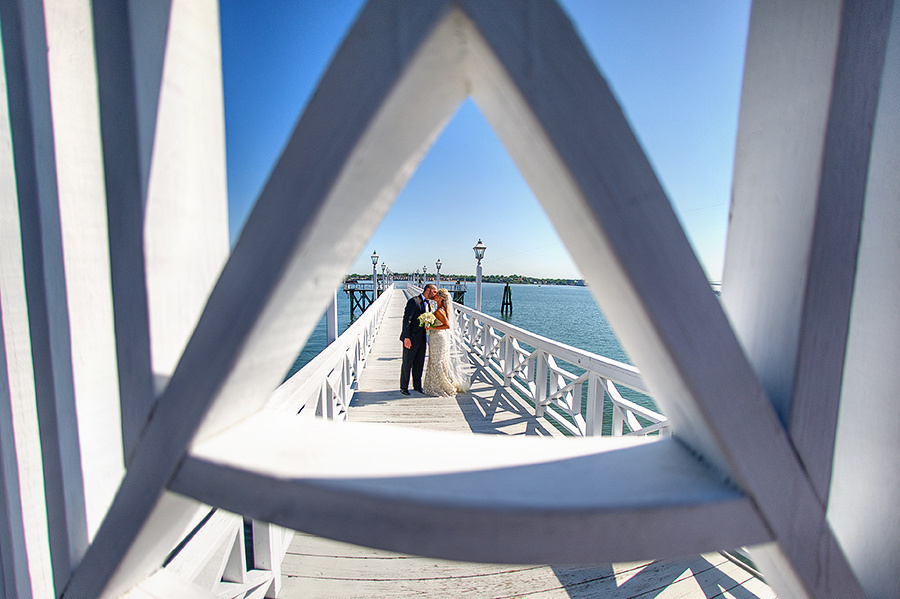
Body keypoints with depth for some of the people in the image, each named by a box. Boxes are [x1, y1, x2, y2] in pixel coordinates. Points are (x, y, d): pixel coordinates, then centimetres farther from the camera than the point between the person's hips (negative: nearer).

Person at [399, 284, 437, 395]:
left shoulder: (427, 303, 13)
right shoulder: (413, 301, -14)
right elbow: (407, 319, -18)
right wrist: (406, 337, -22)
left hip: (421, 339, 8)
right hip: (411, 338, -8)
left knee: (419, 363, 14)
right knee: (407, 363, 5)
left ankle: (417, 386, 29)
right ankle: (403, 387, 19)